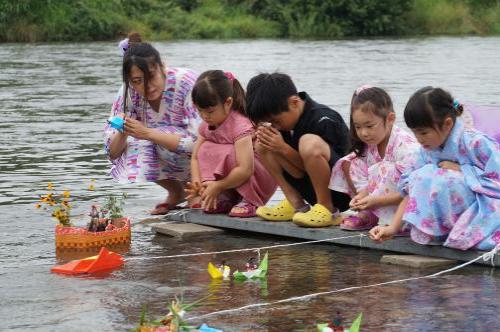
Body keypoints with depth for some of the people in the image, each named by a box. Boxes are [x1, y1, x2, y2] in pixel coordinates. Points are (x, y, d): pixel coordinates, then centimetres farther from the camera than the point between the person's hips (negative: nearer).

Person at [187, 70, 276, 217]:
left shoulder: (240, 126, -26)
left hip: (263, 176, -8)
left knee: (229, 153, -32)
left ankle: (249, 201, -18)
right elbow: (195, 158, 2)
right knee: (205, 149, -9)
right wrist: (197, 183, -17)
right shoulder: (206, 126, -1)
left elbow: (245, 170, -35)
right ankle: (224, 199, -12)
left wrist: (218, 186, -29)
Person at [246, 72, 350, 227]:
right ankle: (296, 205, -2)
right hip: (312, 190, 8)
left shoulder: (323, 120, -21)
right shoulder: (287, 117, 2)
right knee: (263, 146, -2)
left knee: (310, 142, -36)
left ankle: (327, 210, -19)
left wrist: (283, 148, -25)